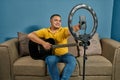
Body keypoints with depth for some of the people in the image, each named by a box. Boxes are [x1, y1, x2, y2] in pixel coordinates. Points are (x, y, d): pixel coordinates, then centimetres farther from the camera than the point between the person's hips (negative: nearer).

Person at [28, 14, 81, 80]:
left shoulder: (64, 30, 1)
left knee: (72, 60, -27)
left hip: (64, 54, 1)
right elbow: (30, 35, -9)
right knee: (51, 60, -34)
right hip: (51, 55, -1)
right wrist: (43, 43, -20)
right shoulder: (45, 31, 1)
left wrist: (76, 27, -49)